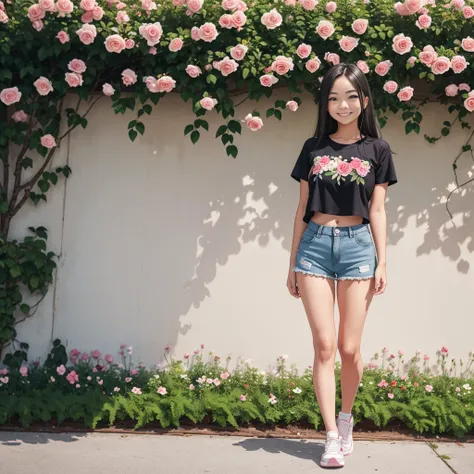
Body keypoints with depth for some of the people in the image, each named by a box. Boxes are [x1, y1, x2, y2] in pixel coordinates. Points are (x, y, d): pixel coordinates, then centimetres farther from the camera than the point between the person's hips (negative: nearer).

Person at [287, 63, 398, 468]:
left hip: (358, 245, -1)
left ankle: (346, 420, 26)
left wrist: (382, 262, -1)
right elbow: (302, 209, 11)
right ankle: (333, 438, 2)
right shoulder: (313, 148, 9)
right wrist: (293, 263, 10)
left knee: (350, 348, 1)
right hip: (316, 244, 1)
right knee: (324, 345, -3)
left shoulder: (377, 150, 6)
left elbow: (377, 211, 6)